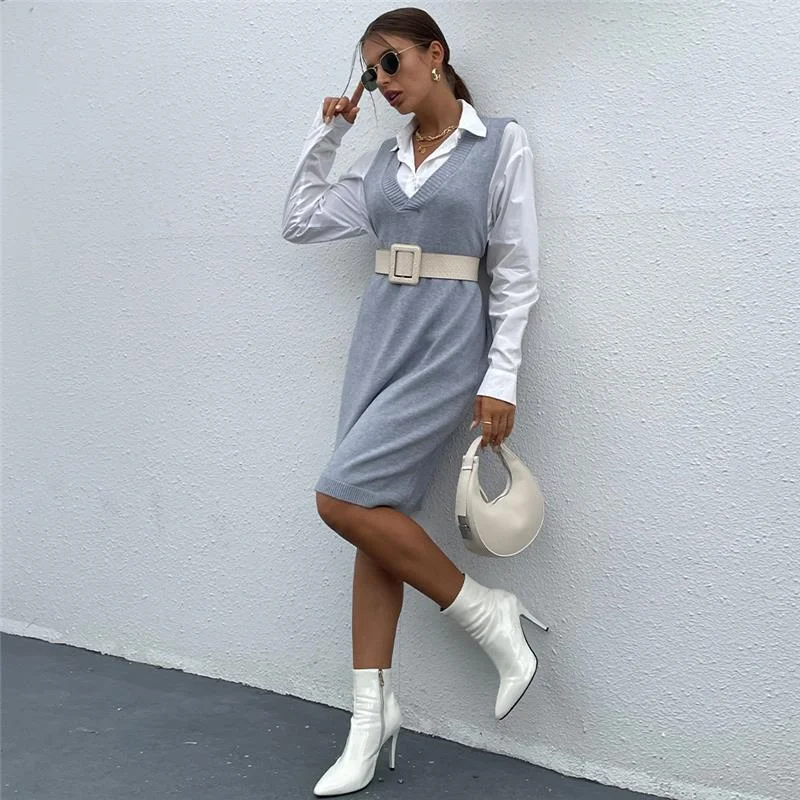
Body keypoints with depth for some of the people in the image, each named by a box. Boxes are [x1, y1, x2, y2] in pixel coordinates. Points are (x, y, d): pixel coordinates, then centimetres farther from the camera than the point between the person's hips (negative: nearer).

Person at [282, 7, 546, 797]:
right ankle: (372, 715, 11)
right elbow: (300, 221, 19)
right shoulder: (382, 161, 13)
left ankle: (486, 613, 0)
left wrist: (500, 379, -12)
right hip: (379, 334, 6)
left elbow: (516, 272, -6)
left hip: (448, 339, -6)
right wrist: (324, 132, 13)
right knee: (376, 511, 3)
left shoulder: (501, 142, -2)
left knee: (343, 497, -17)